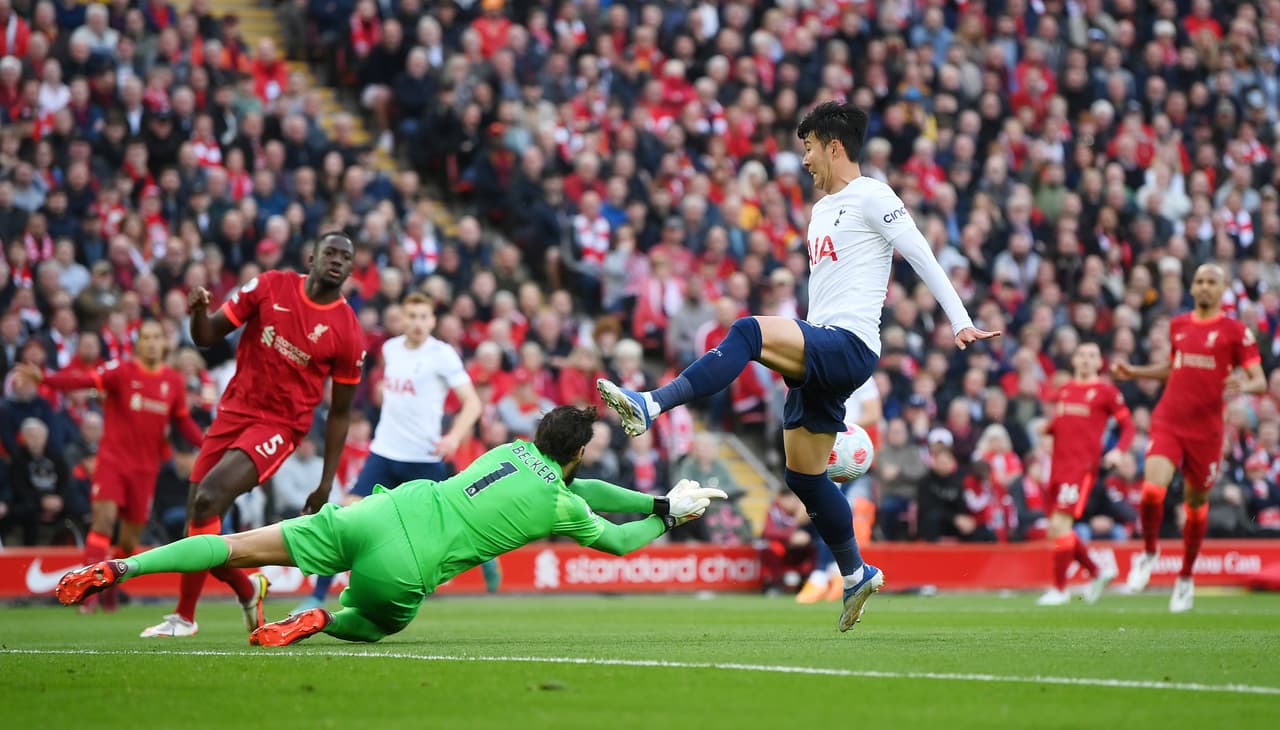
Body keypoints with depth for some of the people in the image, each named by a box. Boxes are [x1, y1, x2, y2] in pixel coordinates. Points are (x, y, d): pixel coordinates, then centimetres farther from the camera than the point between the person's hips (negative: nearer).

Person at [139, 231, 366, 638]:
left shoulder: (348, 334, -6)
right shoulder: (269, 287, -1)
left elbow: (340, 412, 2)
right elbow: (208, 337, 4)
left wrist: (326, 484, 0)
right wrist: (198, 311, -20)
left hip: (279, 427, -4)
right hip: (235, 411, 4)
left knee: (207, 500, -22)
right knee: (198, 517, 2)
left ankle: (185, 616, -10)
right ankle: (248, 590, 28)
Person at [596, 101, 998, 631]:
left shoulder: (871, 197, -3)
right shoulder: (822, 210, 24)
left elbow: (922, 257, -9)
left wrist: (961, 322, -15)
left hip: (849, 346, -10)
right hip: (820, 352, 10)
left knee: (749, 331, -32)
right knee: (803, 474, 10)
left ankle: (652, 406, -44)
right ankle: (856, 574, 22)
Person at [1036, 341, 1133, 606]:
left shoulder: (1106, 391, 2)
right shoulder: (1064, 390, 18)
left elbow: (1128, 426, 2)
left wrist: (1119, 451, -16)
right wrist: (1046, 429, 5)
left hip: (1082, 466, -7)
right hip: (1059, 465, 7)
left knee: (1061, 524, -15)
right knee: (1055, 530, 6)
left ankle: (1059, 589, -6)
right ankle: (1097, 572, 23)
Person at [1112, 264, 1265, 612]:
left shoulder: (1236, 332, -2)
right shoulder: (1178, 325, 11)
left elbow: (1260, 381, -5)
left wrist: (1244, 385, -27)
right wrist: (1134, 372, 17)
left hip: (1206, 430, -2)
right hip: (1168, 423, 2)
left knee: (1197, 504, 9)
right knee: (1152, 490, -19)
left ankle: (1186, 577, 28)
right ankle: (1149, 552, 9)